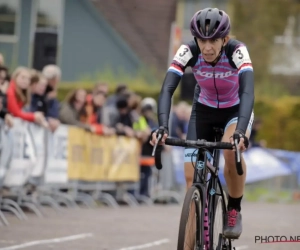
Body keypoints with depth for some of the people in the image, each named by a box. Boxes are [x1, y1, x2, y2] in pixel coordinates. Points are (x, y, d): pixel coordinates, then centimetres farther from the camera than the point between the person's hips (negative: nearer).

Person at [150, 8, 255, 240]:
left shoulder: (237, 51, -31)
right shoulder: (188, 52, -27)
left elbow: (248, 92, -44)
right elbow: (167, 90, -35)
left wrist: (241, 130, -60)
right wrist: (163, 126, -52)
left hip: (236, 110, -2)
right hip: (204, 110, 2)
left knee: (232, 149, -34)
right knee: (192, 177, -10)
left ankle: (234, 211, -11)